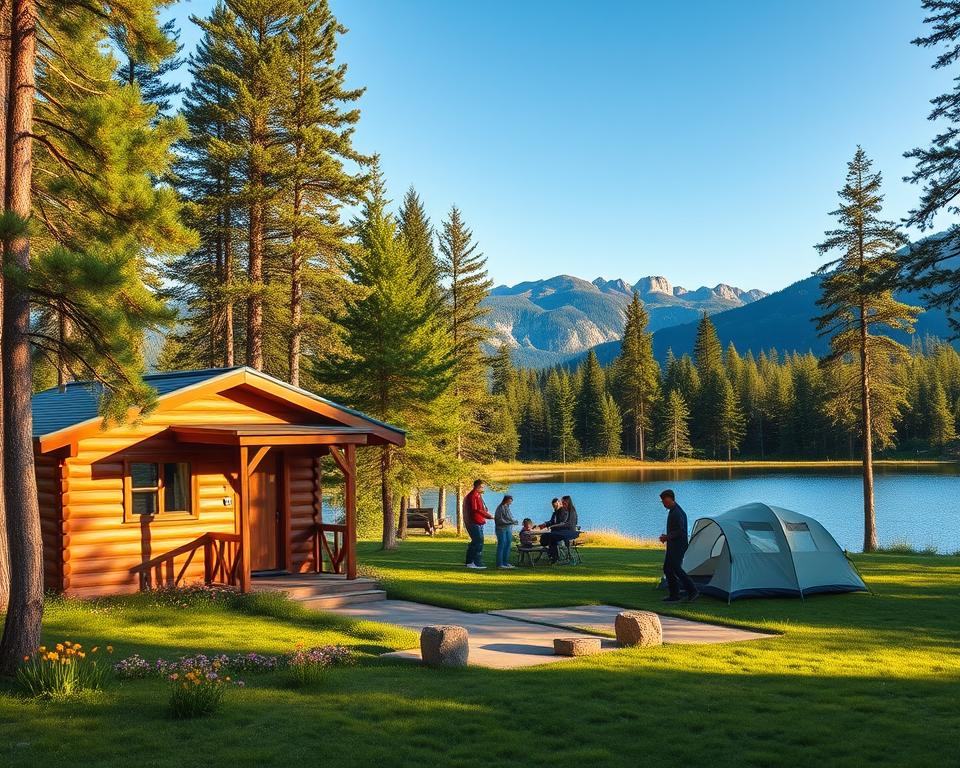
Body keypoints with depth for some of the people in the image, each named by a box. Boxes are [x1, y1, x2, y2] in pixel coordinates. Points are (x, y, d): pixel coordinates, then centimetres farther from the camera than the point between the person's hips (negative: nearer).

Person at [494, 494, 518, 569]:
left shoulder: (507, 508, 15)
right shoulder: (500, 508, -10)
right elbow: (499, 520, -15)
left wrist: (514, 522, -1)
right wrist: (510, 522, -17)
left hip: (508, 529, 8)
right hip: (501, 529, -8)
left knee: (508, 545, 8)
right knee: (501, 545, -7)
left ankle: (505, 562, 15)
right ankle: (499, 563, -5)